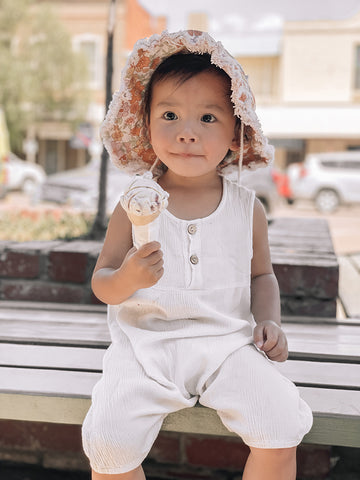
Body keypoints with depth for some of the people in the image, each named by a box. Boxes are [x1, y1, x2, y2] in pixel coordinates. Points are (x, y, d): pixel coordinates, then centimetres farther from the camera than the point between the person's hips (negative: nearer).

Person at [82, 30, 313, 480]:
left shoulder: (248, 208, 1)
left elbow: (261, 274, 16)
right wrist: (126, 278, -22)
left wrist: (269, 321, -2)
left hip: (227, 344, 1)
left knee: (282, 428, -16)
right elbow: (101, 283, 0)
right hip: (145, 344, -1)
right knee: (108, 443, -18)